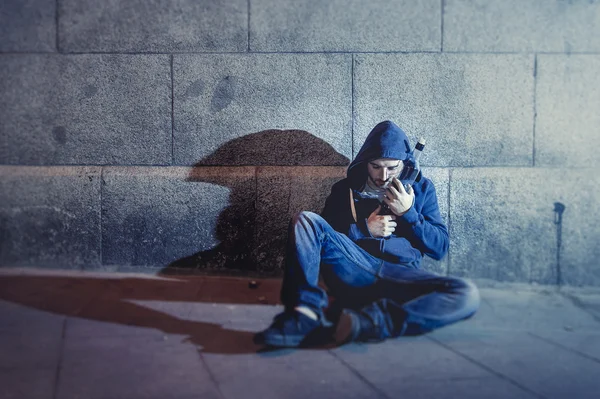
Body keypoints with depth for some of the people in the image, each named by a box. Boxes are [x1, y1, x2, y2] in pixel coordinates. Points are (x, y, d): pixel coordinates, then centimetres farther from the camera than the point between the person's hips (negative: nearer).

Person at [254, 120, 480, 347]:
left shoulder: (421, 188, 16)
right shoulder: (346, 189, 15)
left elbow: (440, 248, 11)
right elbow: (318, 234, 8)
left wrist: (408, 213, -2)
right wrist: (364, 229, -3)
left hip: (401, 278, 0)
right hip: (353, 273, 0)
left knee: (467, 295, -31)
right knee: (305, 220, -23)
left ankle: (360, 323, -44)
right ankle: (306, 312, -40)